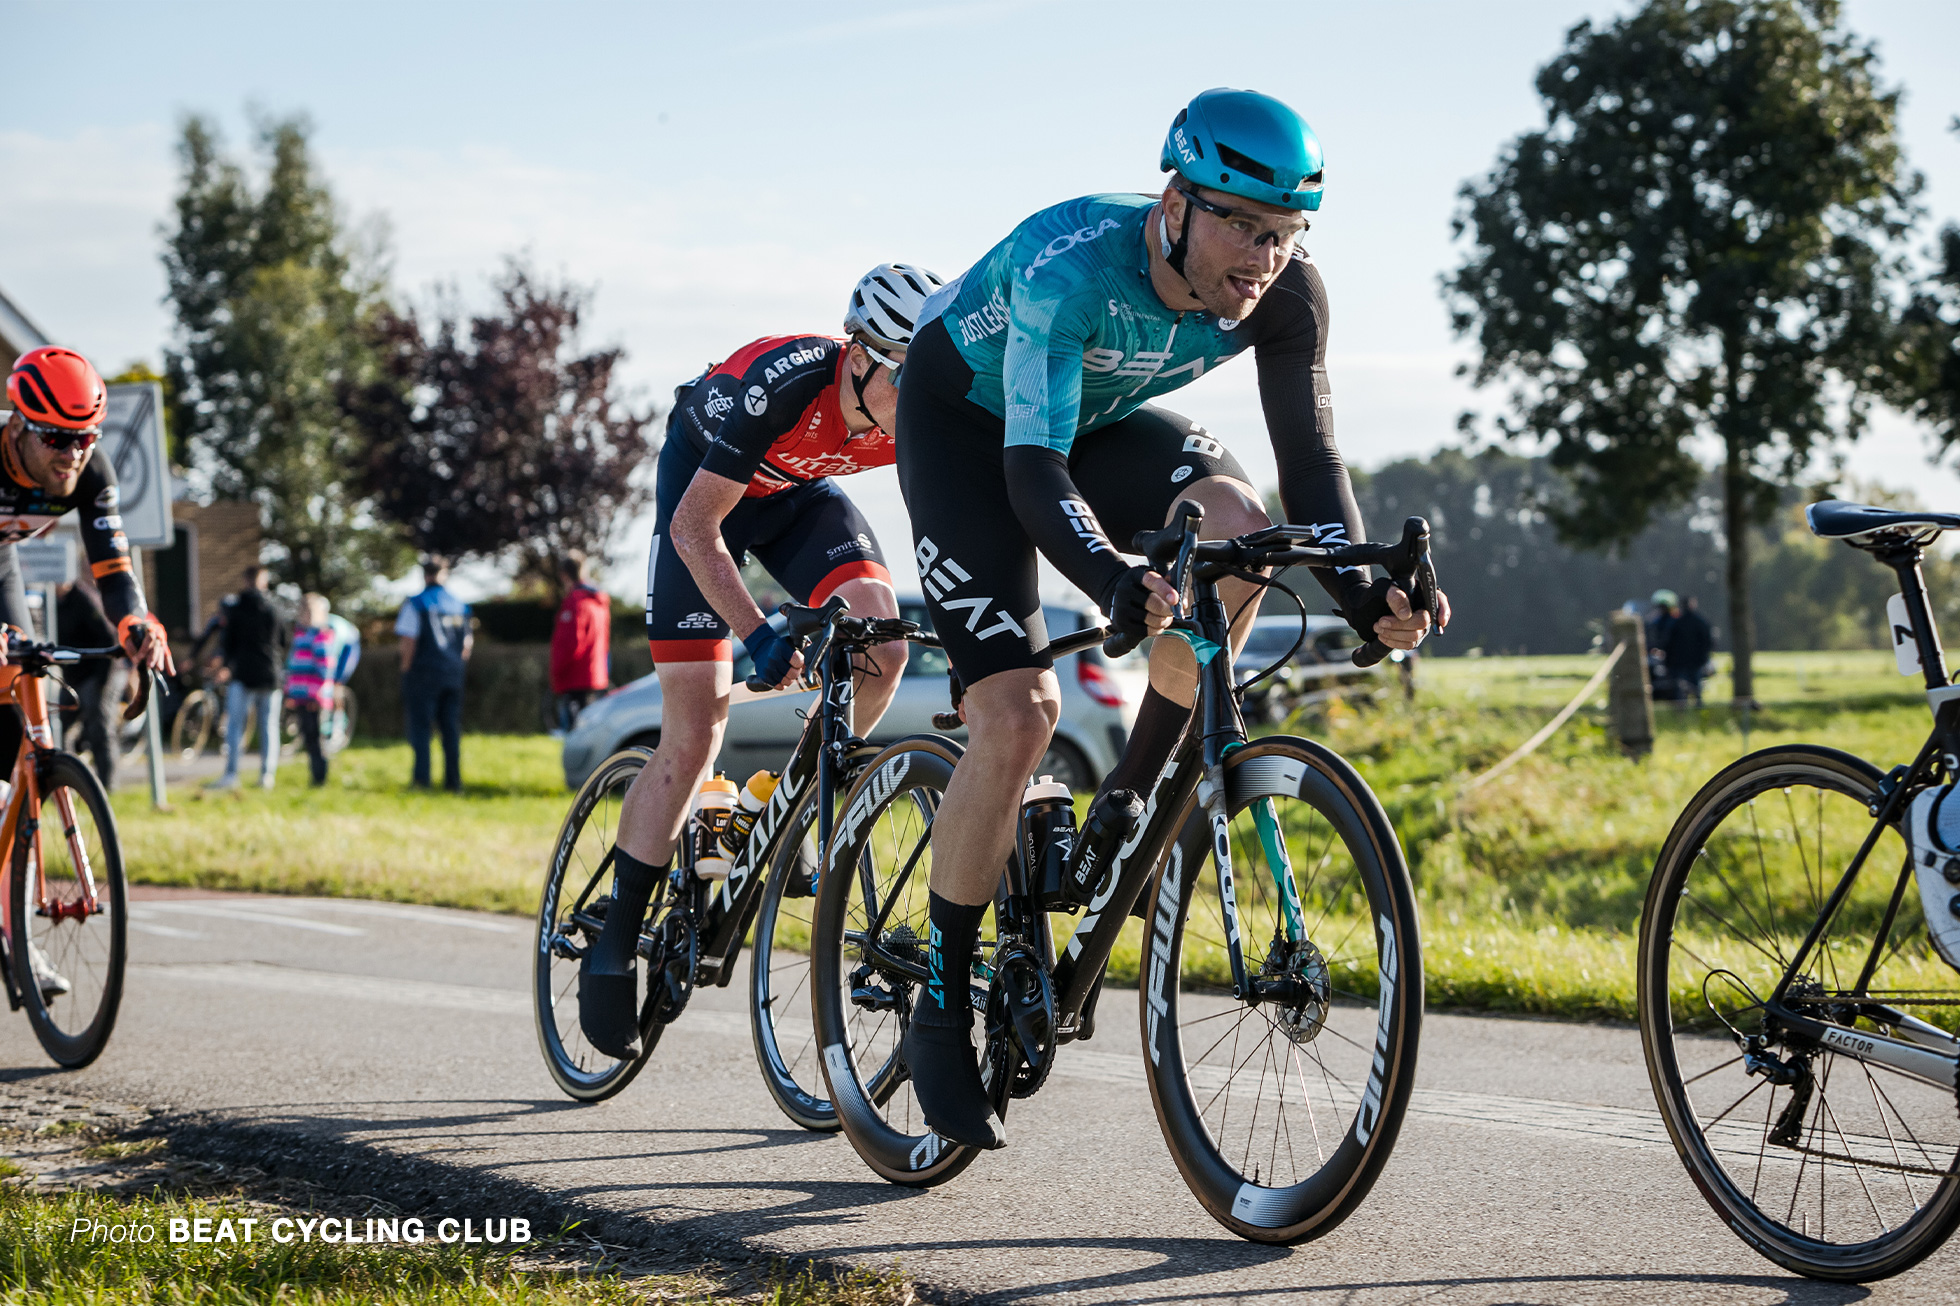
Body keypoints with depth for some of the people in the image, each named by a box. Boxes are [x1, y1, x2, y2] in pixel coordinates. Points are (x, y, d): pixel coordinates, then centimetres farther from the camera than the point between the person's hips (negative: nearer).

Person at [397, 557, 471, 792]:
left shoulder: (416, 604, -5)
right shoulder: (459, 606, 11)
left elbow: (409, 641, -11)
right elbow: (468, 643, 12)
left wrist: (406, 669, -3)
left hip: (424, 673, -4)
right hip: (454, 675, 4)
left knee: (420, 725, 0)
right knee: (452, 728, 7)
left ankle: (421, 777, -9)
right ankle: (453, 781, 6)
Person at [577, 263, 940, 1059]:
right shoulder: (783, 386, -38)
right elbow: (694, 528, -31)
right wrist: (758, 633, -41)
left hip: (799, 490, 5)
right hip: (705, 489, -5)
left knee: (881, 644, -23)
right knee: (695, 732, -10)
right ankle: (613, 945, 2)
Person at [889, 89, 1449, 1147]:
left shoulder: (1284, 294, -22)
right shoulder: (1071, 263, -37)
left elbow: (1308, 456, -22)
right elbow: (1034, 467, -42)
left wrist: (1360, 590, -41)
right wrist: (1112, 580, -59)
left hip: (1098, 418, 5)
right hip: (966, 415, -5)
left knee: (1236, 524, -29)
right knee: (1017, 712, -19)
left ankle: (1129, 799, -10)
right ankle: (942, 1010, -3)